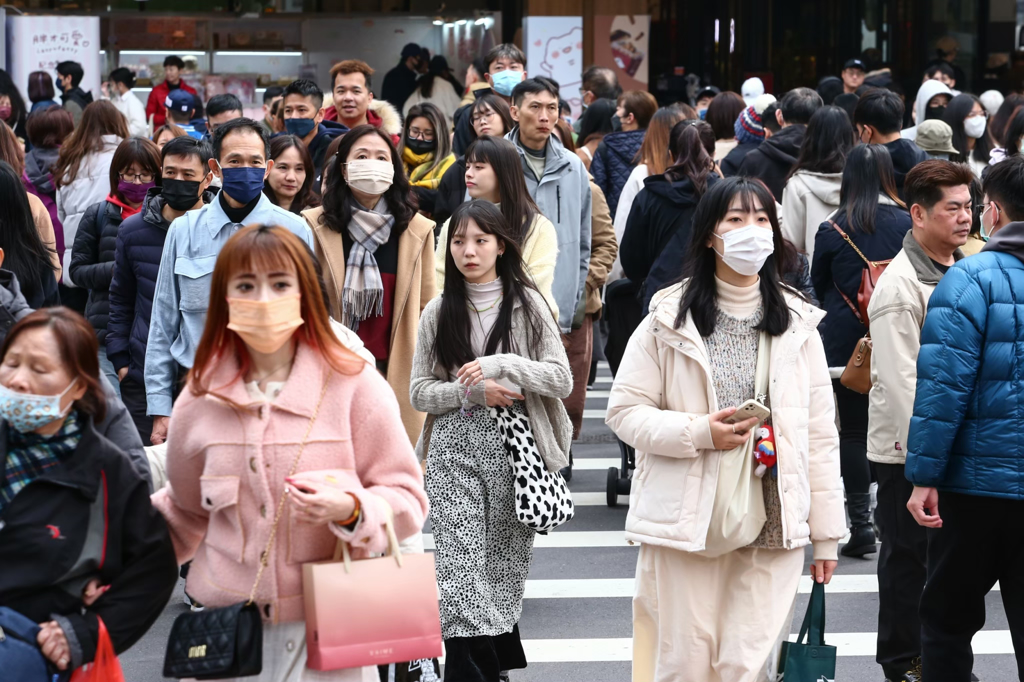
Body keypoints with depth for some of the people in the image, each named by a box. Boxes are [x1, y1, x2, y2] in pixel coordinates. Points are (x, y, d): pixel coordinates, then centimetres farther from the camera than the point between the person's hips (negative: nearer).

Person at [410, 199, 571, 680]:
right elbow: (420, 392, 6)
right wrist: (473, 390, -11)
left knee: (507, 564, 5)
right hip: (455, 449, 0)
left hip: (514, 448, 0)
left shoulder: (527, 305, 3)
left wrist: (500, 365, -16)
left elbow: (561, 379, -3)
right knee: (461, 569, -8)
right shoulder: (439, 312, 7)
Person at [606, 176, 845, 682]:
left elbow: (819, 434, 8)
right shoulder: (670, 318, 1)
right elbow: (624, 410, 0)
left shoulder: (797, 324, 8)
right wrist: (698, 432, -16)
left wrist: (827, 534, 6)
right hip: (687, 521, -1)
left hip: (774, 524, 2)